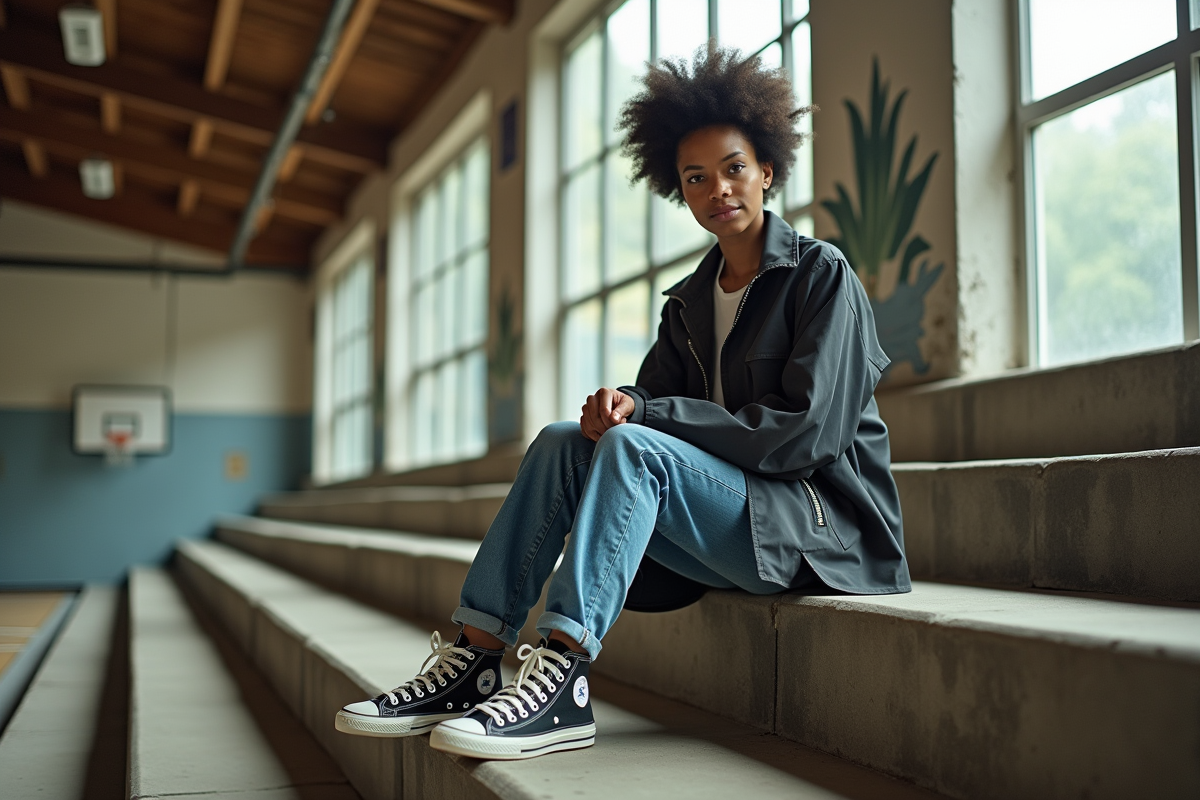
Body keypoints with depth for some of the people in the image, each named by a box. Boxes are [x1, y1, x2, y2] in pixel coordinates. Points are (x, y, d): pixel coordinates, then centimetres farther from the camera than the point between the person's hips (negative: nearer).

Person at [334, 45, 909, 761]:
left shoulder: (822, 274, -5)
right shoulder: (688, 303, 16)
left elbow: (803, 433, -15)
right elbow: (654, 400, 10)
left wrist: (646, 415, -15)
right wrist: (624, 404, -17)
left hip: (824, 526, -6)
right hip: (727, 525, 6)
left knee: (633, 448, -29)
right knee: (562, 441, -11)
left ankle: (562, 678, -38)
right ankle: (474, 657, -20)